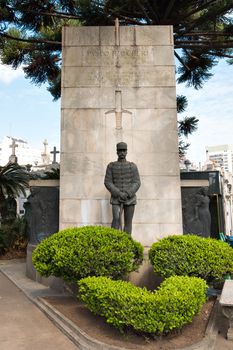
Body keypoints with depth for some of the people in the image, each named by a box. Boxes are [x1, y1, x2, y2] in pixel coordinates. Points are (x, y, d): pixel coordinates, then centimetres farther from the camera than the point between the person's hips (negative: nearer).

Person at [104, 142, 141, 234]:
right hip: (116, 199, -1)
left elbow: (137, 183, -3)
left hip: (130, 198, 1)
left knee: (128, 222, 2)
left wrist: (127, 194, -18)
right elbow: (107, 183, -3)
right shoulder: (111, 166, 3)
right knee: (116, 219, -18)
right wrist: (119, 194, -17)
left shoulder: (133, 166, 3)